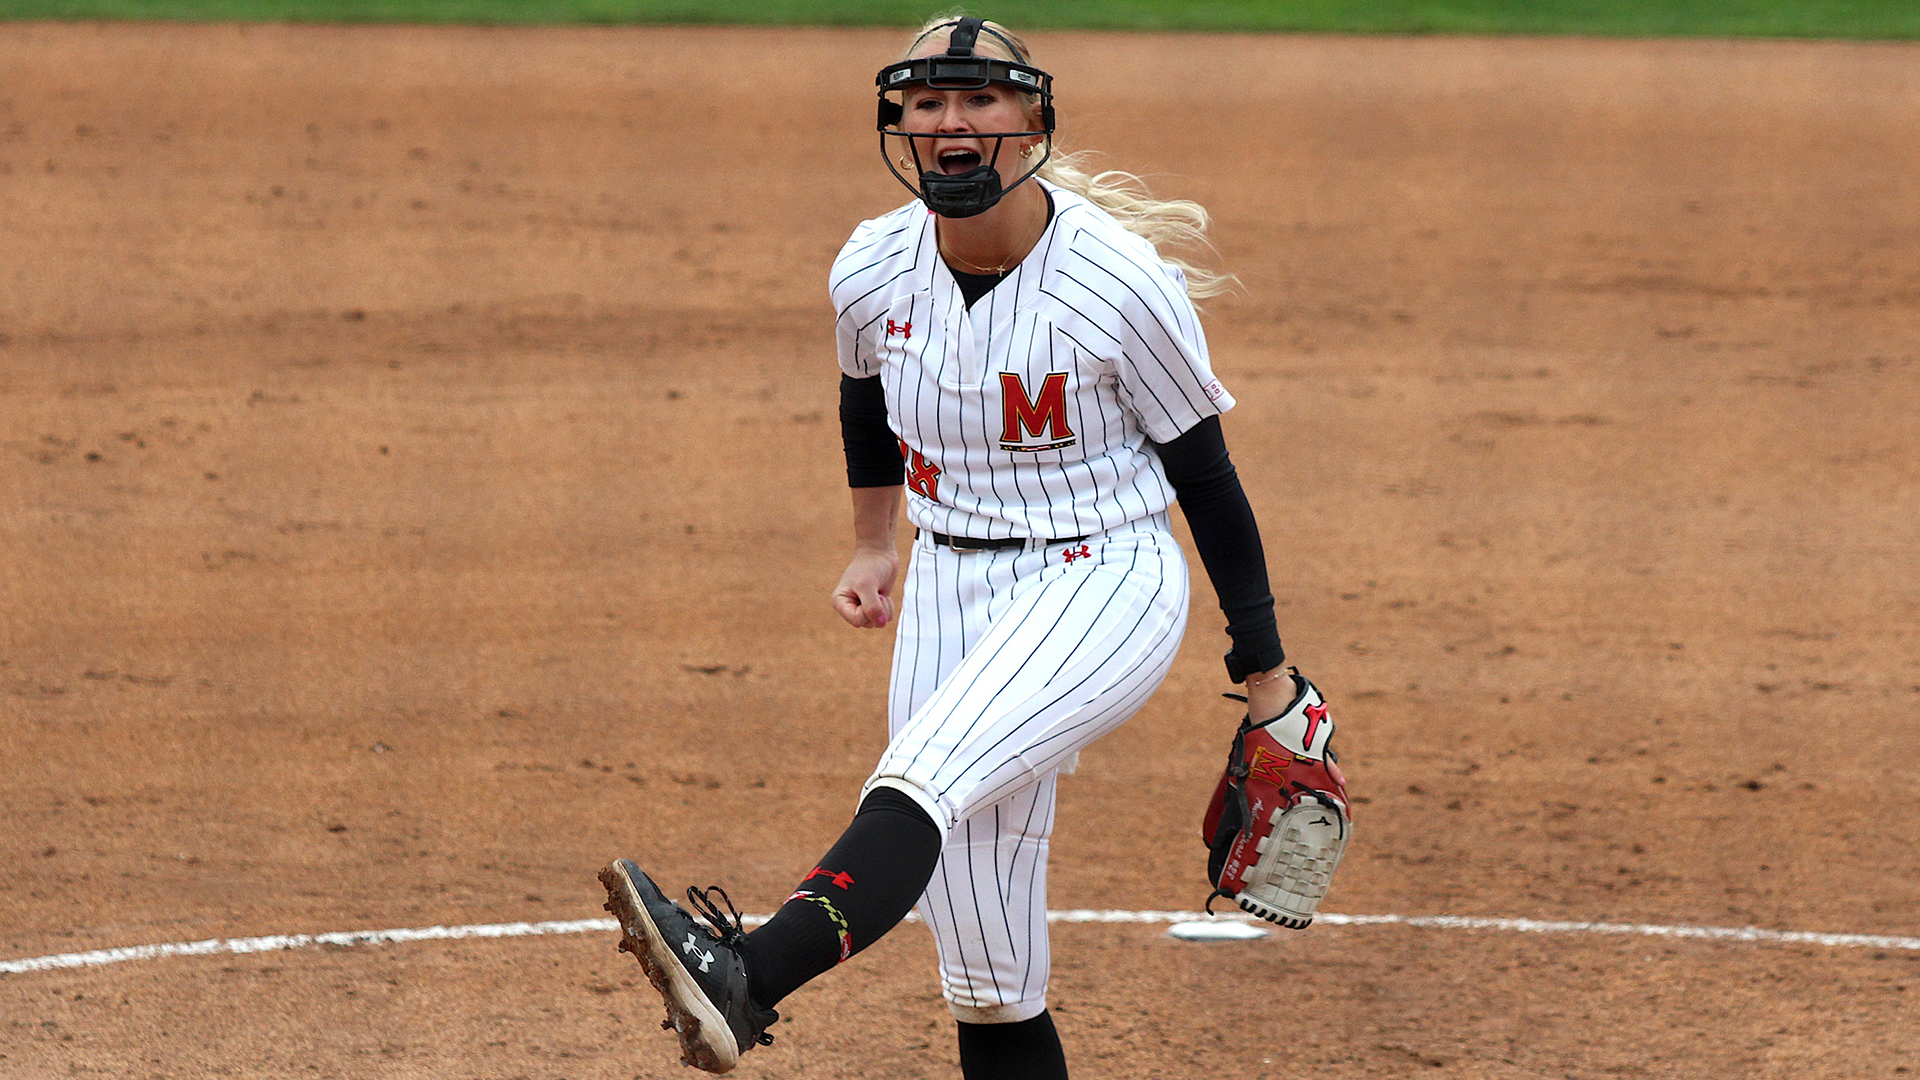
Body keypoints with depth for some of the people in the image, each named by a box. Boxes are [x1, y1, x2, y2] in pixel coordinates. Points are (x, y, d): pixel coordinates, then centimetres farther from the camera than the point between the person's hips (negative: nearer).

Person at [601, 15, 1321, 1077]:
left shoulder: (1123, 283, -16)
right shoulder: (871, 272, -4)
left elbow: (1205, 475, -6)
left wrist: (1265, 672, -1)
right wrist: (874, 542, 33)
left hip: (1105, 583, -5)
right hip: (950, 587, 5)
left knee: (928, 776, -33)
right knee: (990, 981, 1)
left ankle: (747, 978, -54)